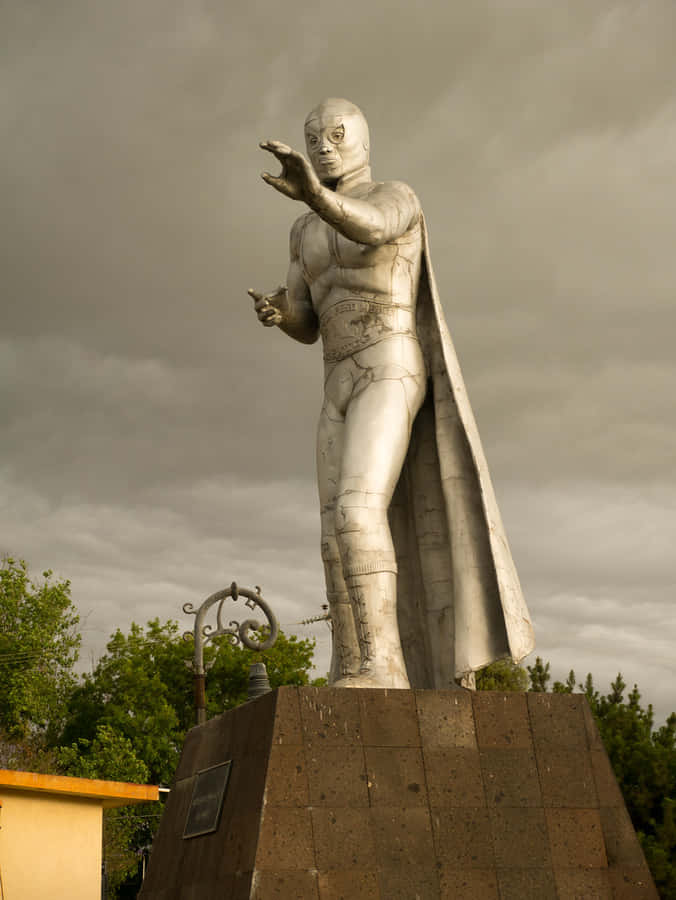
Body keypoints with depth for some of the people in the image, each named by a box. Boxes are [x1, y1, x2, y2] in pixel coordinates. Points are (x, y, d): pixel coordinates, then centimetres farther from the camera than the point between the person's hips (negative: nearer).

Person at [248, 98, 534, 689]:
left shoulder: (398, 197, 3)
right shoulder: (307, 231, 26)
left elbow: (367, 227, -24)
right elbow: (306, 328, 23)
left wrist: (314, 192, -46)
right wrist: (274, 311, -3)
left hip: (394, 378, -8)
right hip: (342, 393, 8)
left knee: (357, 513, -26)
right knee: (341, 537, -4)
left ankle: (379, 668, -28)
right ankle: (356, 682, -6)